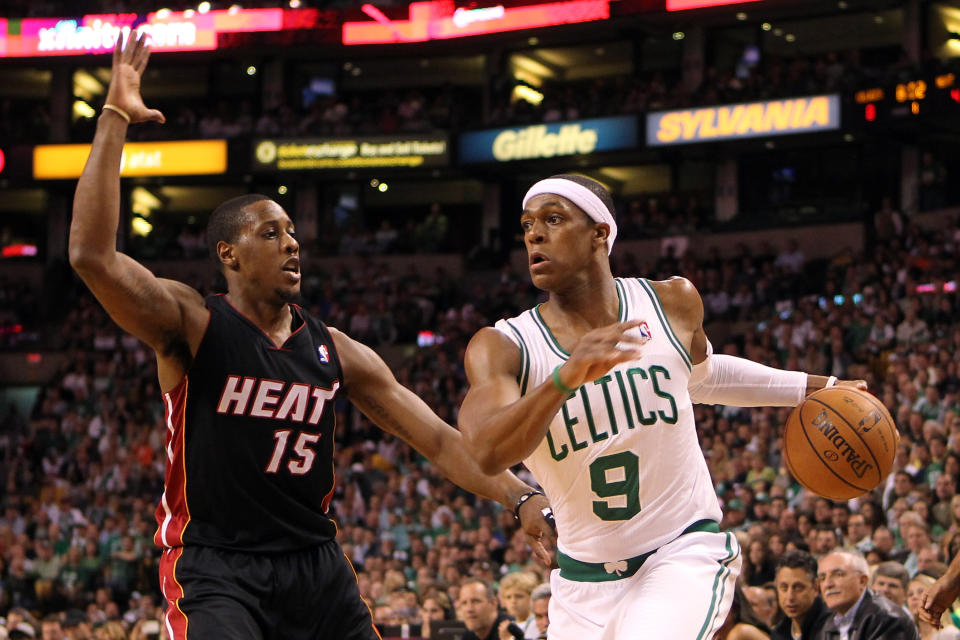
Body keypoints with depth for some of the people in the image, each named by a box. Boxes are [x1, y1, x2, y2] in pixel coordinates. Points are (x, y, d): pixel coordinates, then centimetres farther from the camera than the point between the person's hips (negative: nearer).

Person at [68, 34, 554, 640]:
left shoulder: (336, 351, 7)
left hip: (316, 562, 6)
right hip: (217, 567, -5)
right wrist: (114, 120, -23)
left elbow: (438, 438, 7)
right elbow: (92, 255, -22)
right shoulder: (192, 324, -6)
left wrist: (522, 498, -7)